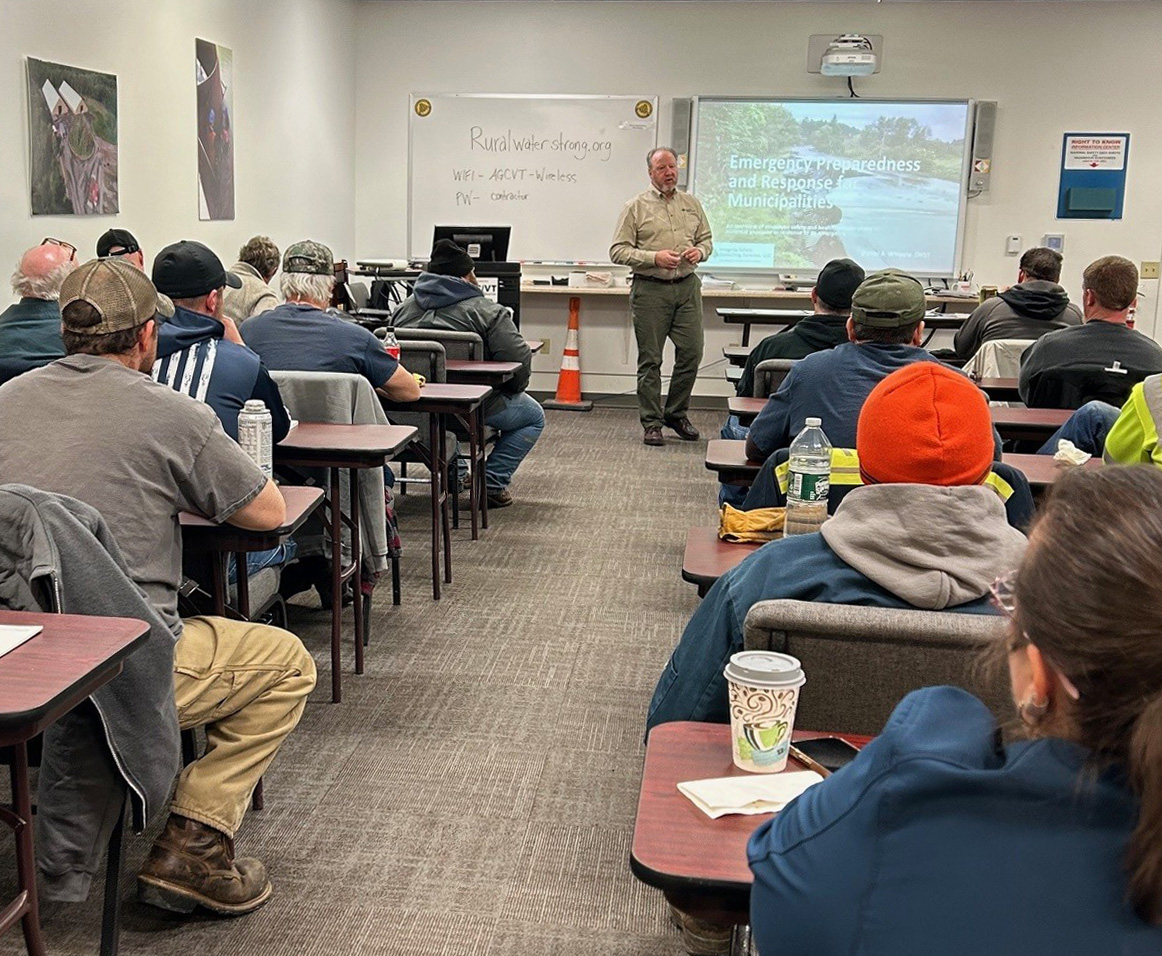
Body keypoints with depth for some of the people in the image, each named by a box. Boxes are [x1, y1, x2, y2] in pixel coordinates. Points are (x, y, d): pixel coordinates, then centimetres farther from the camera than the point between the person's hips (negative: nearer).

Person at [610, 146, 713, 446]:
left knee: (691, 352, 2)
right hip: (651, 290, -4)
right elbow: (618, 250, -5)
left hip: (687, 287, 4)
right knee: (650, 360, 0)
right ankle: (652, 423, 8)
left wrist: (699, 251, -4)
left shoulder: (692, 204, 13)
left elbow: (706, 239, 20)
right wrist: (654, 257, -16)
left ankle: (677, 414, 19)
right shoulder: (636, 207, 0)